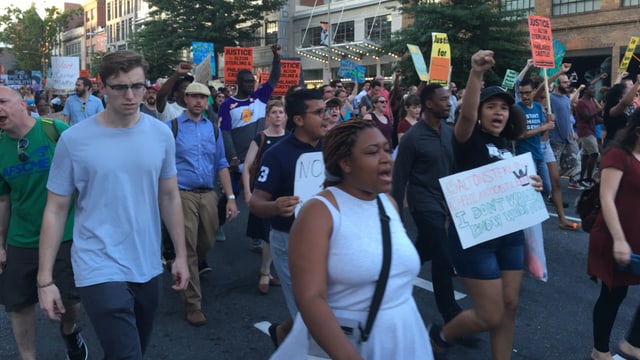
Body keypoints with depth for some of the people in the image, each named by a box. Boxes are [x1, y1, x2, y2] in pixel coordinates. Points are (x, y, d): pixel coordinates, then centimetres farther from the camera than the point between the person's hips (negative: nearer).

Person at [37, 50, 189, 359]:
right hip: (101, 270, -4)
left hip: (149, 267, 4)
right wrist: (45, 279, -6)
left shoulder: (161, 134, -1)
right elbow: (56, 210, -5)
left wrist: (181, 254, 6)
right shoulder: (73, 140, -10)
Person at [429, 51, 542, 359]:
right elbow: (466, 114, -34)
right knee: (490, 315, -1)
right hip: (474, 234, -7)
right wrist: (476, 73, -48)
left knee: (510, 306, 13)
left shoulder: (507, 145, 10)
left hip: (509, 232, 7)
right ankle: (441, 335, 27)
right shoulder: (469, 138, -10)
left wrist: (531, 186, 0)